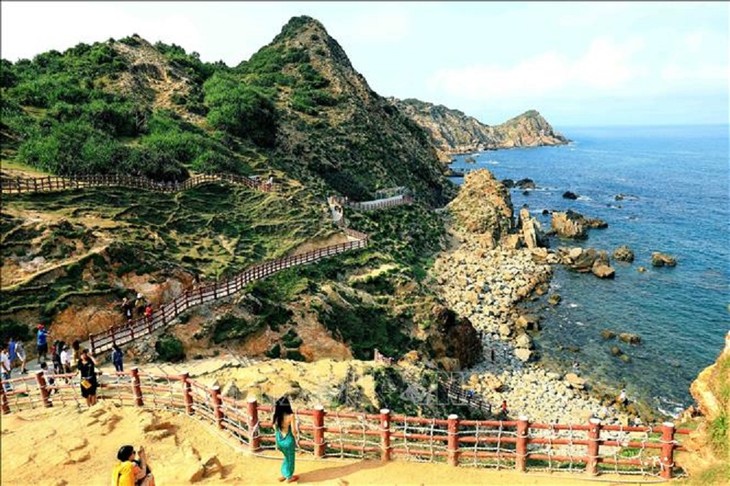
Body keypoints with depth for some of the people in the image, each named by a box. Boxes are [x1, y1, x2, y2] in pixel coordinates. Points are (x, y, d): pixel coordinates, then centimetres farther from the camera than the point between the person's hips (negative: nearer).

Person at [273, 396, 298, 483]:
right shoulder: (290, 416, -29)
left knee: (287, 457, 30)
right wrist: (295, 440, -1)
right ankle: (289, 477, 40)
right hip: (288, 440, -5)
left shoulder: (276, 415, -15)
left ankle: (284, 475, 45)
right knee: (290, 459, 21)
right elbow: (293, 431, -19)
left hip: (279, 440, 5)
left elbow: (275, 429, -2)